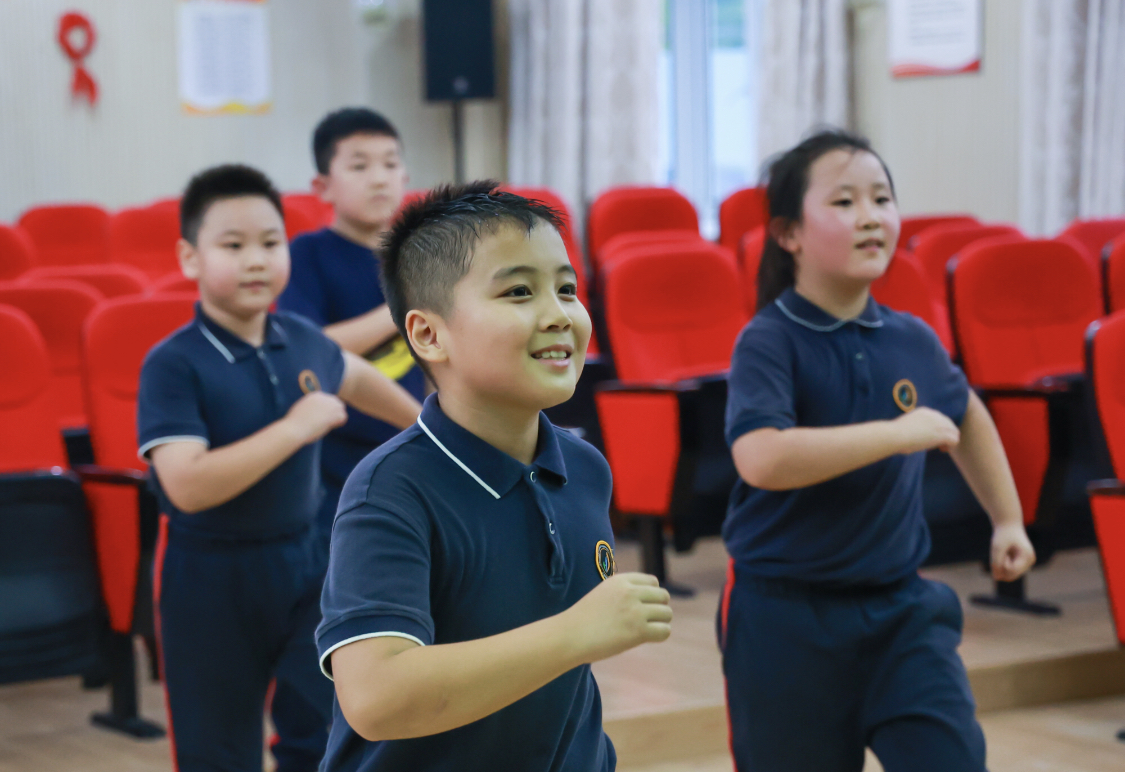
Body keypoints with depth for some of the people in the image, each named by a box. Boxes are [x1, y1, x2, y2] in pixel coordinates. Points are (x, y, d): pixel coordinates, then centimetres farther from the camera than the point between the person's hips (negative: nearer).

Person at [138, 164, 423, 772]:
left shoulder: (303, 342, -1)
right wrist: (294, 428, -28)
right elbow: (187, 486, -30)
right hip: (212, 579, -5)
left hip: (302, 561, 5)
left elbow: (357, 379, 23)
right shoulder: (174, 364, -19)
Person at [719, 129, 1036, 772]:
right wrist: (901, 433, -29)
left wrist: (1008, 519, 28)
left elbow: (965, 413, 24)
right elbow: (762, 458, -33)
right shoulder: (769, 341, -15)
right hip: (786, 615, -4)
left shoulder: (912, 341, 1)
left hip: (899, 604, 4)